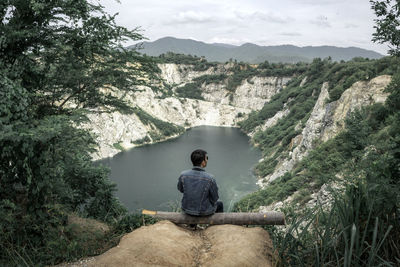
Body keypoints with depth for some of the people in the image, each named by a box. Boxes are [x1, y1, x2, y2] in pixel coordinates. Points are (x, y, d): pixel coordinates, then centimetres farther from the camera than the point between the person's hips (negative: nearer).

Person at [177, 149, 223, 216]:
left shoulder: (183, 175, -21)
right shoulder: (210, 179, -28)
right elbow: (214, 198, -13)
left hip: (187, 209, 3)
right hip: (204, 211, -2)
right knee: (219, 204, 31)